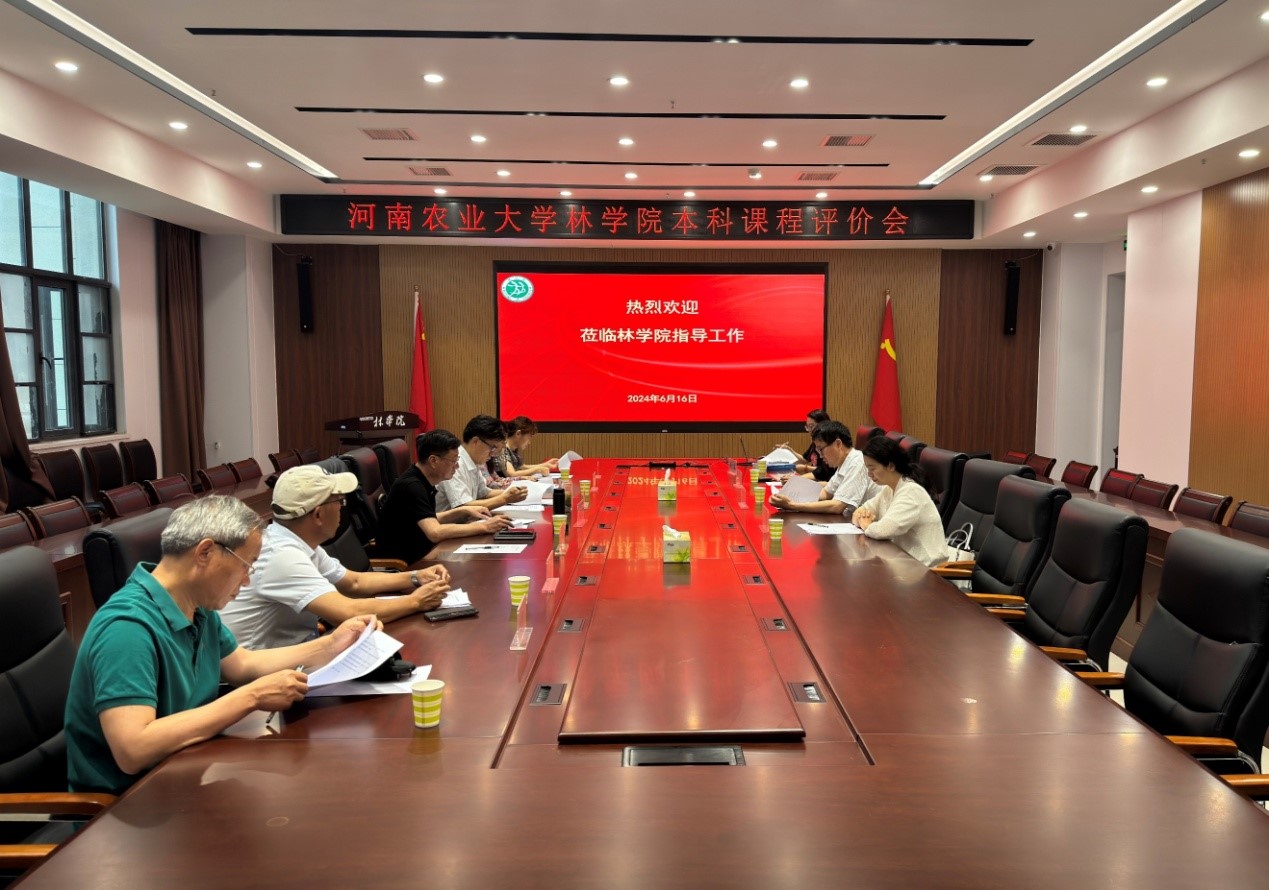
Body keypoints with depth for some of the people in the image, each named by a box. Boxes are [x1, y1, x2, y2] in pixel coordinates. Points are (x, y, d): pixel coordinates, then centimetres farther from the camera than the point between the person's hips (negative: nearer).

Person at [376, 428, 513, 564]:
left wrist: (464, 511, 8)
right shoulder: (411, 486, -21)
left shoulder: (421, 481, 6)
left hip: (418, 553, 9)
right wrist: (483, 527, -24)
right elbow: (435, 532, -31)